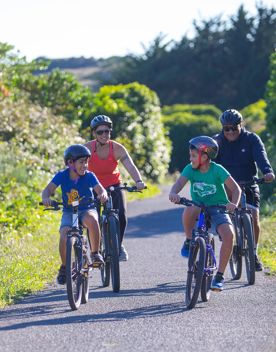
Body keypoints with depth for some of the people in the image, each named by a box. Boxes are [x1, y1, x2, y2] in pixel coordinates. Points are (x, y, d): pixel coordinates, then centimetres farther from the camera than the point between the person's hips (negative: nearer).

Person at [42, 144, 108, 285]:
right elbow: (48, 189, -17)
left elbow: (100, 189, -21)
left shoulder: (89, 176, -11)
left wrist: (103, 194, -46)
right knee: (64, 237, -24)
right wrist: (46, 198, -41)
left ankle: (95, 253, -20)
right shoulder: (62, 176, -10)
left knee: (91, 219, -37)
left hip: (86, 210, -1)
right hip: (69, 212, 1)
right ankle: (64, 267, 4)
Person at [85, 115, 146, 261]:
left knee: (121, 216, -17)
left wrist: (138, 181, -49)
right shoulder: (88, 148, -20)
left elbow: (130, 166, -30)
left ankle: (119, 245, 10)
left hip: (114, 186, 0)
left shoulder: (117, 148, -19)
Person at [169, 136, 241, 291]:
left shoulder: (217, 170, -14)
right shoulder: (190, 169, -8)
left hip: (218, 208, -1)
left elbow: (236, 188, -16)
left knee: (229, 234, -27)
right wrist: (173, 193, -46)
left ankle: (219, 276, -14)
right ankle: (189, 241, -9)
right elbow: (179, 183, -23)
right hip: (199, 207, 1)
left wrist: (234, 203, -36)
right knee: (189, 211, -37)